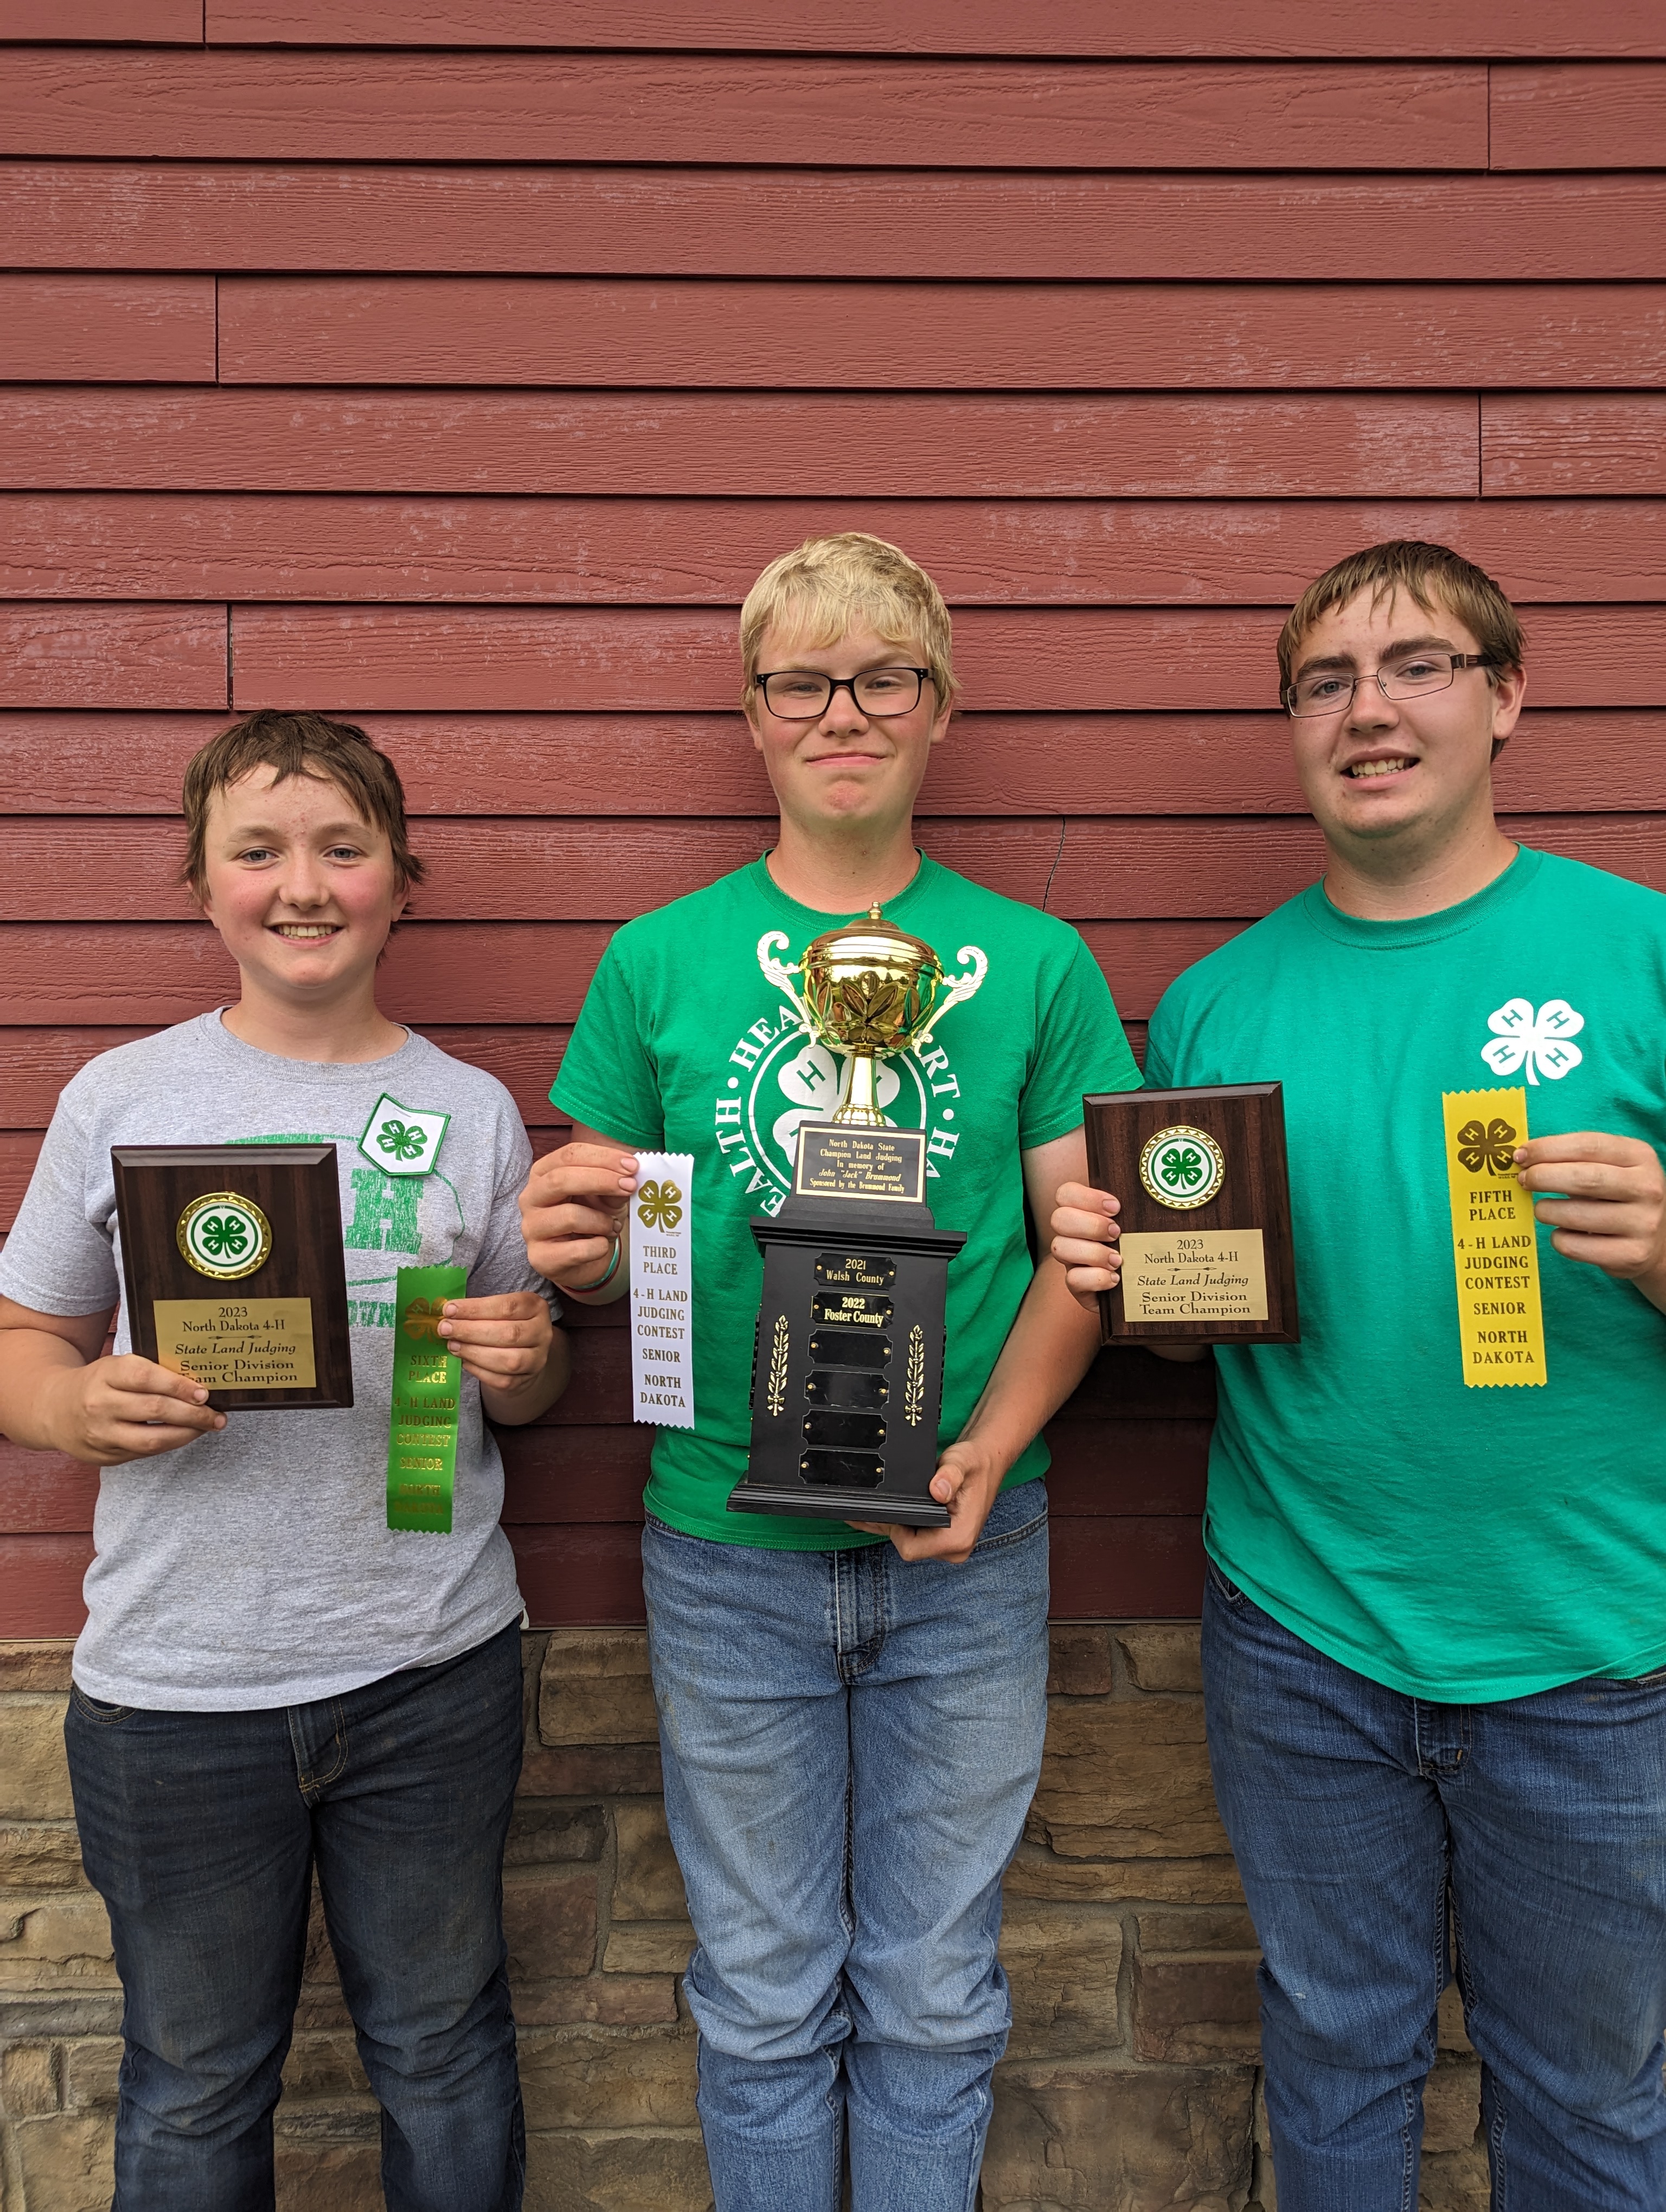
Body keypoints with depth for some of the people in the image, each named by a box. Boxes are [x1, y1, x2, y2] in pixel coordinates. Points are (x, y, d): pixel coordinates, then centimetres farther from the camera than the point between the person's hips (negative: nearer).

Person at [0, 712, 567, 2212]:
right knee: (194, 2082, 19)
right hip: (178, 1682, 0)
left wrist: (524, 1364, -14)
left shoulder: (473, 1111, -1)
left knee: (443, 2051, 20)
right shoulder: (120, 1101, -3)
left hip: (434, 1670, 1)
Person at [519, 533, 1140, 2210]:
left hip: (966, 1553, 0)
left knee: (932, 1997, 18)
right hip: (727, 1550, 0)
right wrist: (572, 1248, -19)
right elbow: (601, 1250, 4)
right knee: (762, 2003, 17)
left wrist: (991, 1443, -16)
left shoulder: (1035, 963, 0)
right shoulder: (657, 962, 0)